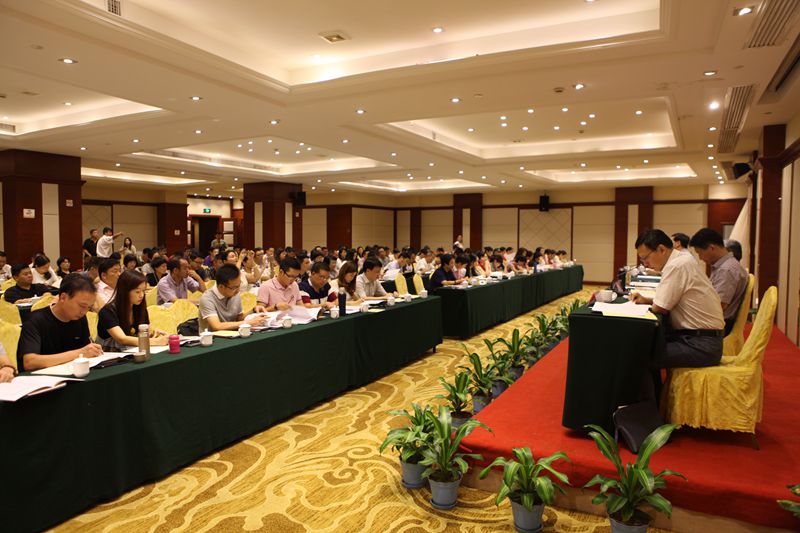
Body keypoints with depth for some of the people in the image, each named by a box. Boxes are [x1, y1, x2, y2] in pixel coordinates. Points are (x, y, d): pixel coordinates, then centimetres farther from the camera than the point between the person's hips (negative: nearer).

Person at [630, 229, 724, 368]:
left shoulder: (676, 266, -20)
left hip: (702, 345, -9)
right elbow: (668, 300, 21)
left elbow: (659, 308, -16)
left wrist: (650, 303, 4)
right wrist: (646, 300, 8)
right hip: (697, 336, 9)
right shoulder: (681, 260, 9)